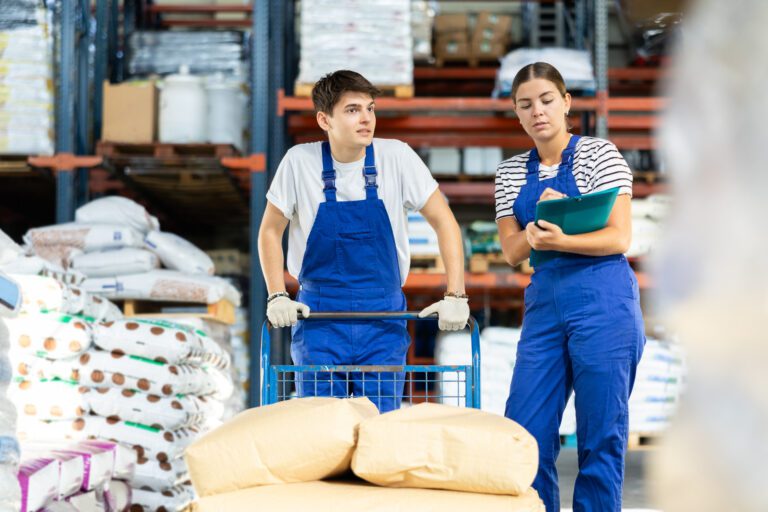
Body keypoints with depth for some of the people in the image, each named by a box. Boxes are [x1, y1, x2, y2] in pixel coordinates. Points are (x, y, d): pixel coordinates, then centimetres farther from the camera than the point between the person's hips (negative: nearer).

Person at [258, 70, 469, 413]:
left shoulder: (396, 157, -5)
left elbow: (443, 222, -1)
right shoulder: (299, 162, -5)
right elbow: (270, 231, 5)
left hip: (384, 316, 0)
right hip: (319, 316, 0)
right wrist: (277, 297, -6)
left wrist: (455, 296, -9)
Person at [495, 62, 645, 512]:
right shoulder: (512, 172, 12)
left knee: (601, 436, -2)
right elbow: (512, 251, 8)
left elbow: (620, 239, -8)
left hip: (603, 301, -4)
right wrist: (536, 231, -13)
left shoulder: (599, 154, -1)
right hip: (543, 302, 5)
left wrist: (559, 240, -24)